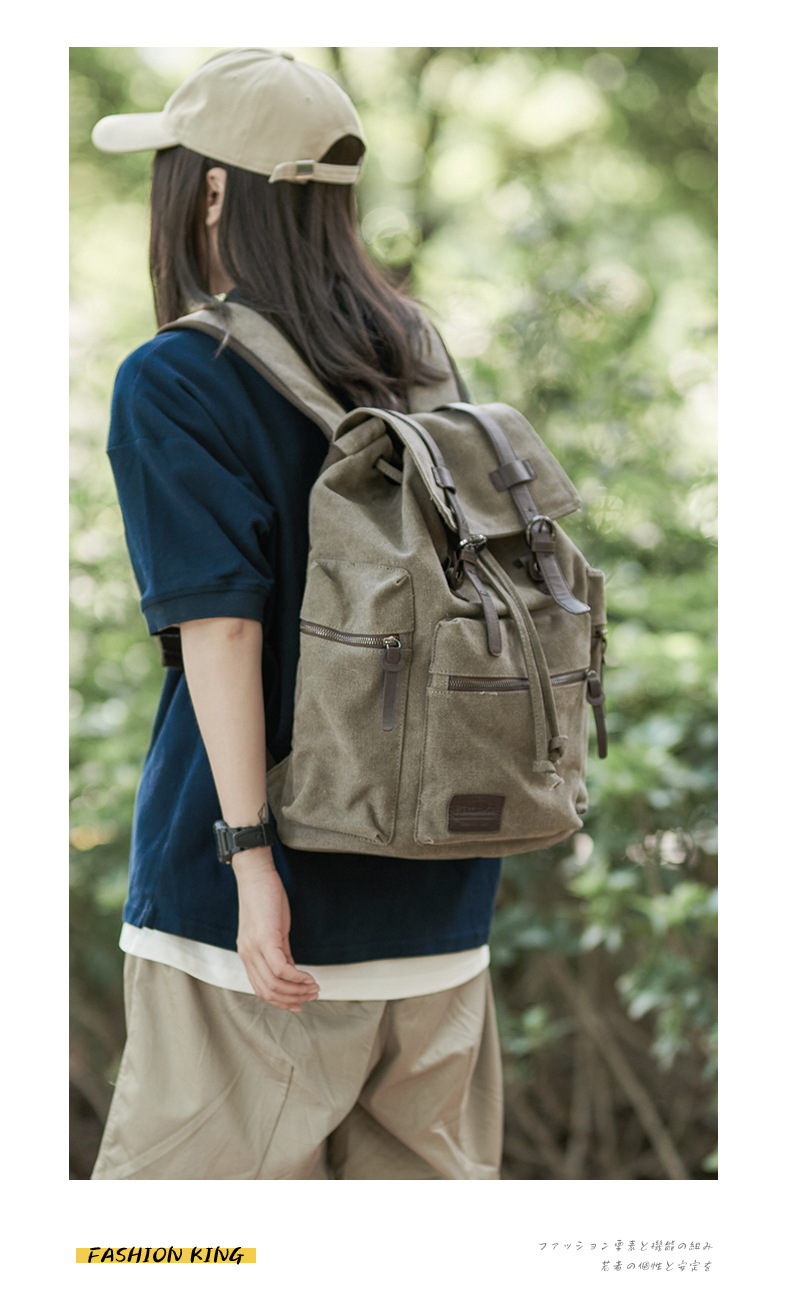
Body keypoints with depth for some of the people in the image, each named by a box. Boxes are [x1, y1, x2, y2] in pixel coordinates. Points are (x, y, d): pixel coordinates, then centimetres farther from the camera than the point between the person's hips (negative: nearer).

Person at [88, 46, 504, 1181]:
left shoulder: (174, 383, -9)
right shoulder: (423, 365, 9)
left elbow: (224, 621, -17)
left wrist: (249, 851, -18)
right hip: (438, 883, 6)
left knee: (195, 1167, 4)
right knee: (430, 1169, 13)